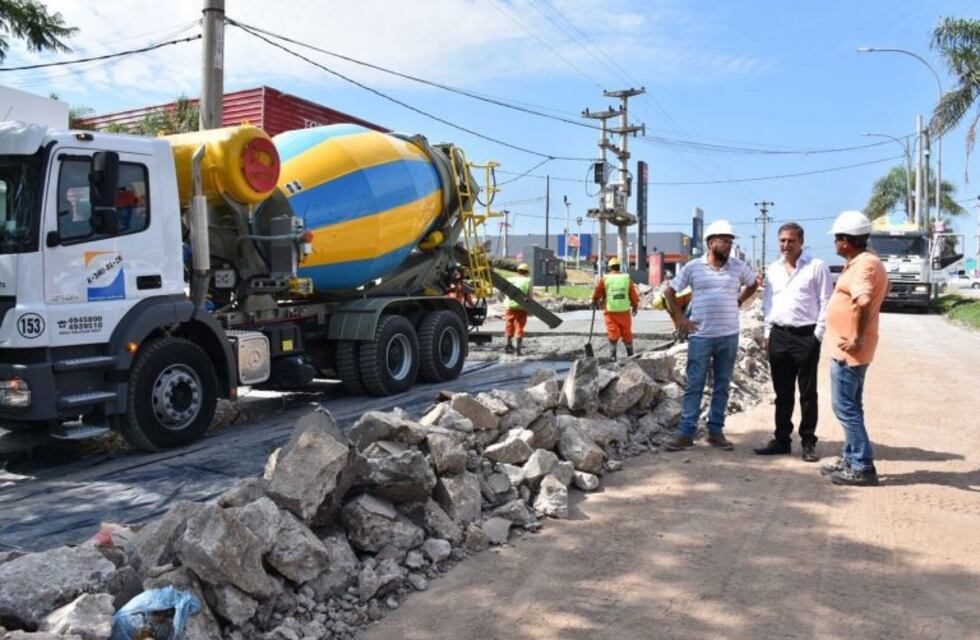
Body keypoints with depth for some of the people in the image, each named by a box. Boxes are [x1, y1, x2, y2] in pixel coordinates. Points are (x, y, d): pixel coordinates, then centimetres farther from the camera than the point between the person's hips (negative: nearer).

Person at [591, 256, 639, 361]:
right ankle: (630, 355, 24)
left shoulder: (604, 279, -4)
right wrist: (635, 306, 20)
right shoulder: (627, 278, 0)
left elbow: (596, 294, 3)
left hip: (610, 311, -2)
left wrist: (595, 302, 24)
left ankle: (613, 355, -4)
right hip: (624, 311, 2)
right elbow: (634, 295, 4)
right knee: (627, 333, 14)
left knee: (613, 334, 2)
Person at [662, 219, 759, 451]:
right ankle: (686, 432, 4)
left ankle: (716, 432, 17)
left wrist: (738, 302, 10)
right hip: (701, 336, -2)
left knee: (722, 386, 8)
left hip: (729, 336, 2)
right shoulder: (693, 267, -2)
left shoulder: (738, 266, 4)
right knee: (694, 385, 0)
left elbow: (753, 284, 22)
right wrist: (679, 317, 0)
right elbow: (669, 291, 5)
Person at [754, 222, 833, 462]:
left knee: (807, 393, 3)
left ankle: (808, 442, 11)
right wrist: (768, 334, 10)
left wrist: (818, 334, -10)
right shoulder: (773, 269, 13)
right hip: (778, 335, 5)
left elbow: (826, 303, -5)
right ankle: (781, 439, 20)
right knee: (782, 393, 11)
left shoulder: (817, 266, -3)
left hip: (806, 336, -5)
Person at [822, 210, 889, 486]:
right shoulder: (865, 262, 14)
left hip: (849, 350, -10)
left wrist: (858, 338, -28)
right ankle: (851, 459, 26)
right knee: (850, 406, 16)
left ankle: (862, 467, 1)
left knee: (845, 407, -5)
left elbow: (864, 302, -36)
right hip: (848, 349, 10)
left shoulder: (863, 265, -19)